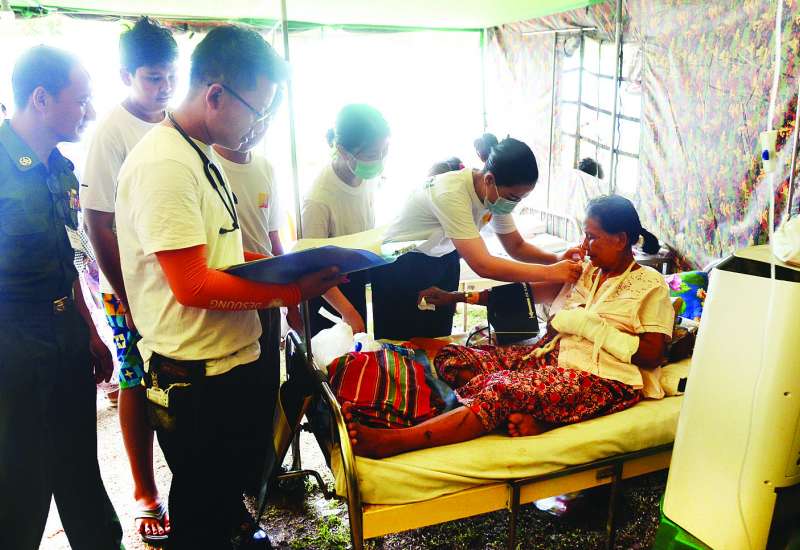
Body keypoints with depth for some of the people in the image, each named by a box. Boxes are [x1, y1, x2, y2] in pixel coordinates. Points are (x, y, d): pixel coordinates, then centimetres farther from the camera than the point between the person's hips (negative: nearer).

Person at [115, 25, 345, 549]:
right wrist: (291, 290, -23)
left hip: (234, 358, 9)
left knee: (233, 486, 29)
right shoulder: (164, 164, -22)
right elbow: (193, 286, -25)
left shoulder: (201, 155, 10)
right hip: (196, 376, -9)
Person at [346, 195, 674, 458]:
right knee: (451, 358, -12)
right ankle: (526, 415, -31)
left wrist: (588, 324, -13)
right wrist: (455, 297, 8)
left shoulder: (649, 285, 1)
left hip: (603, 378, -7)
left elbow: (652, 354, -9)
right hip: (551, 355, 8)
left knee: (501, 391, -35)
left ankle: (390, 442, -41)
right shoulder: (586, 271, 18)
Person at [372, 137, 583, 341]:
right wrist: (551, 272, -35)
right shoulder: (452, 194, -34)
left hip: (442, 259, 7)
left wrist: (557, 259, -16)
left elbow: (516, 247, 2)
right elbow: (482, 265, -37)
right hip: (400, 265, -6)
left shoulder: (498, 194, -10)